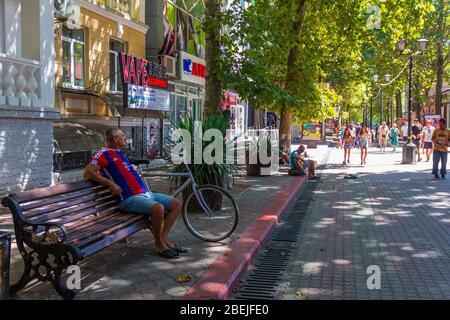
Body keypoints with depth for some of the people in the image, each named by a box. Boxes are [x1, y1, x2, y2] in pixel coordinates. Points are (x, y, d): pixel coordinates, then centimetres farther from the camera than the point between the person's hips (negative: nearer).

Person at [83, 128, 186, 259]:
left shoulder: (119, 153, 23)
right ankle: (159, 244, -14)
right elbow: (87, 173, -16)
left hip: (145, 193, 10)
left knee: (176, 204, 3)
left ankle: (164, 238, 4)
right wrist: (111, 183, -21)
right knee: (158, 208, -34)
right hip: (129, 199, -10)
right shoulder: (104, 153, -5)